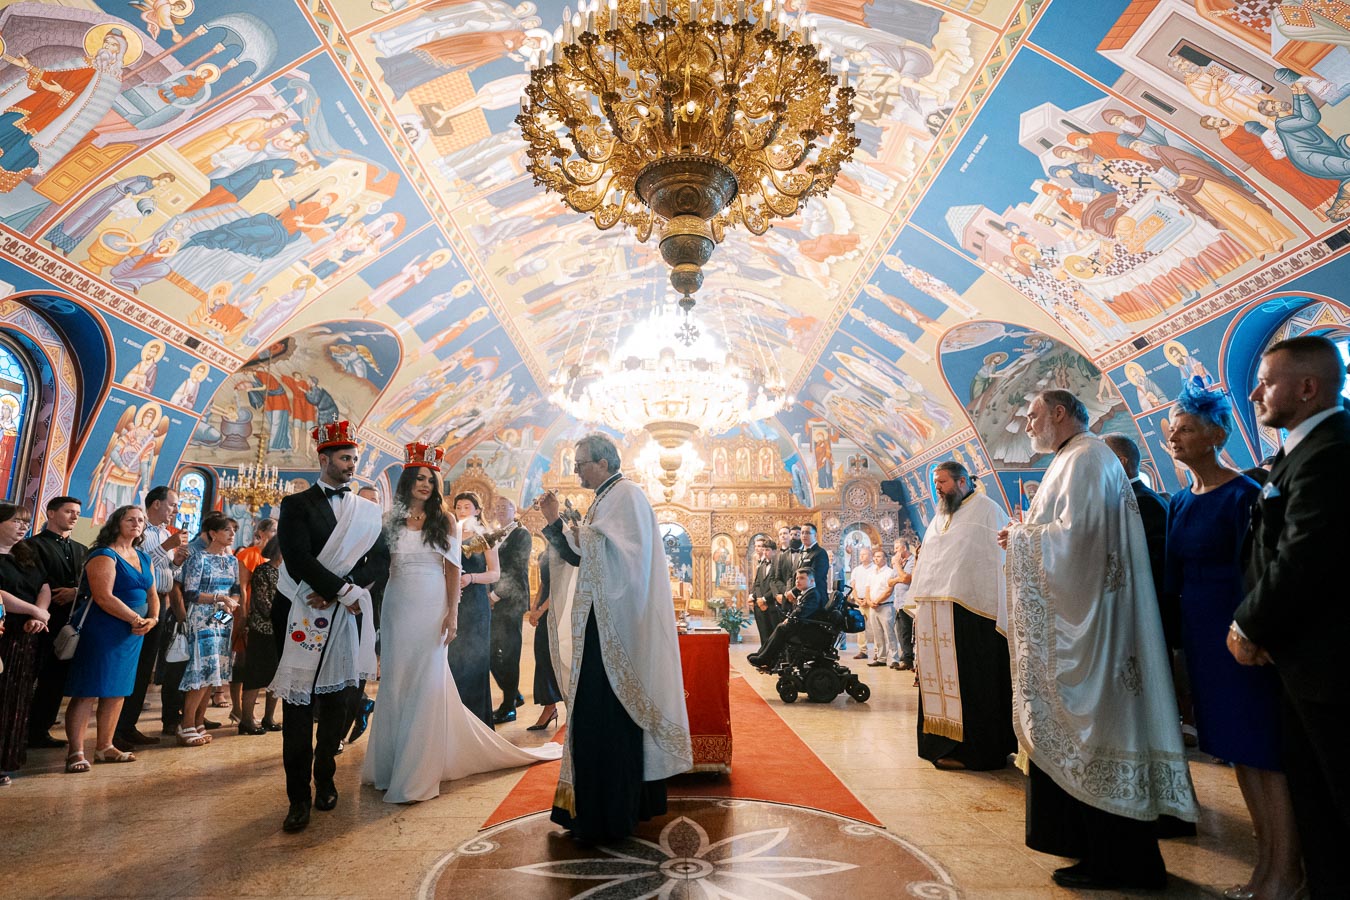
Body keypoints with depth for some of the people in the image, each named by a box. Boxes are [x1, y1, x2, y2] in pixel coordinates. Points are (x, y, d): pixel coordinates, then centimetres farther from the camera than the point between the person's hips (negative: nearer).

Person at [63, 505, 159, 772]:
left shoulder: (144, 558, 14)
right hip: (101, 632, -7)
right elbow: (103, 597, -19)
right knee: (88, 691, -3)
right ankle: (75, 752, 4)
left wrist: (153, 618, -4)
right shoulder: (104, 556, -10)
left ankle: (104, 747, 20)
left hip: (132, 633, 8)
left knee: (118, 690, 11)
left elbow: (152, 593, 15)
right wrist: (136, 619, -17)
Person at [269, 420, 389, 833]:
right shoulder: (297, 504, 0)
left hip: (348, 620, 3)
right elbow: (298, 560, -13)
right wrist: (345, 590, -15)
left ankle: (325, 779, 30)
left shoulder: (369, 510, 8)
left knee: (338, 705, 12)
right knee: (299, 708, 2)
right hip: (305, 619, -3)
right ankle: (299, 797, 12)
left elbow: (381, 563, 0)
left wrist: (336, 591, -12)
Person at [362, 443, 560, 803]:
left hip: (432, 608, -1)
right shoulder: (391, 521, 6)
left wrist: (452, 614, -9)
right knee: (395, 684, 7)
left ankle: (419, 770, 9)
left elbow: (453, 569, -1)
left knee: (428, 683, -1)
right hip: (398, 607, 2)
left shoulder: (445, 522, 2)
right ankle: (392, 763, 22)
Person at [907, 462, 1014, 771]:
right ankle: (941, 742, 15)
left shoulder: (985, 509, -2)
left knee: (967, 679, -2)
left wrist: (991, 613, -14)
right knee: (938, 676, 7)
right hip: (934, 614, 7)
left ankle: (968, 749, 5)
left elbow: (999, 560, -8)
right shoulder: (940, 518, 20)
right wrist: (919, 606, 14)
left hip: (967, 613, -7)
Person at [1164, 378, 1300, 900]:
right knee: (1235, 745, 14)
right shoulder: (1181, 501, 9)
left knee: (1264, 746, 2)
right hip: (1199, 635, 7)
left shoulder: (1242, 493, -11)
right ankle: (1267, 857, 27)